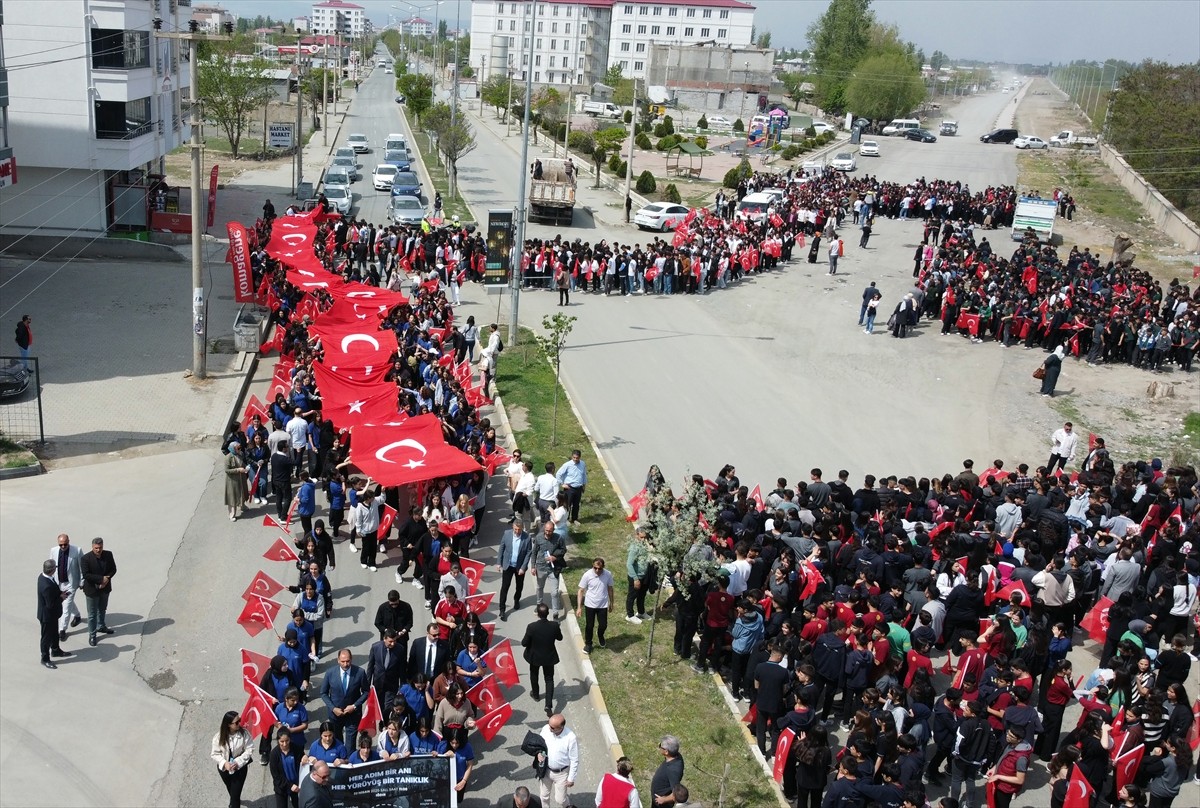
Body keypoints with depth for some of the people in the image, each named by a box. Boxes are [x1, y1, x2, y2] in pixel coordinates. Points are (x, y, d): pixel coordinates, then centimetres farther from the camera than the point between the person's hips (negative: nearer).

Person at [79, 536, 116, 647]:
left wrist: (107, 579, -19)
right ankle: (92, 635, 17)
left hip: (105, 588, 5)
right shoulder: (86, 558, -20)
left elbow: (113, 569, -1)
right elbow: (85, 575, -24)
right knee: (92, 613, 5)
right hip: (92, 589, -5)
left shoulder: (108, 555, -7)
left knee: (102, 609, 25)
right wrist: (101, 579, -26)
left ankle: (101, 626, 47)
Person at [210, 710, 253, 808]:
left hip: (240, 768, -2)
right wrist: (224, 763, -29)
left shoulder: (244, 733, -23)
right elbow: (215, 754, -13)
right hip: (224, 768, 2)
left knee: (235, 794, -5)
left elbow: (249, 750, -17)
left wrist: (238, 762, -26)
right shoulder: (219, 737, -21)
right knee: (231, 790, 29)